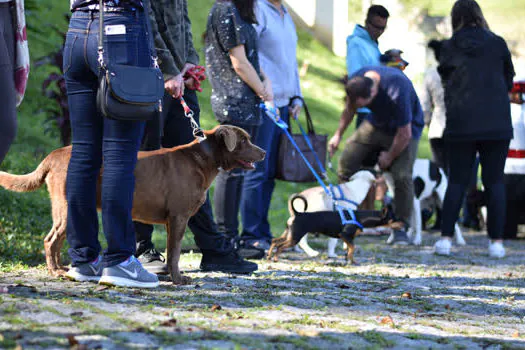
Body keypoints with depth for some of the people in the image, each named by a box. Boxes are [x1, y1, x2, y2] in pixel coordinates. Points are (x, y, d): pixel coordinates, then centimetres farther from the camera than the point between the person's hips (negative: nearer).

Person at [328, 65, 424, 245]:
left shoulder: (397, 92, -41)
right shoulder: (355, 82, -22)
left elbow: (404, 134, -28)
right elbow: (349, 109, 4)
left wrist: (389, 157, -14)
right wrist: (338, 135, 10)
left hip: (406, 126, -6)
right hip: (376, 123, 6)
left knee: (401, 175, -21)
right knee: (347, 160, -6)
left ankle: (401, 228, -5)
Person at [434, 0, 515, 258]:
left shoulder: (449, 48, 1)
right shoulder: (497, 44, 1)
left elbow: (445, 79, 11)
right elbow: (509, 81, 11)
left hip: (461, 125, 0)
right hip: (497, 125, 0)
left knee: (457, 181, 8)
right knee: (495, 182, 5)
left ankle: (446, 238, 1)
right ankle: (497, 241, 1)